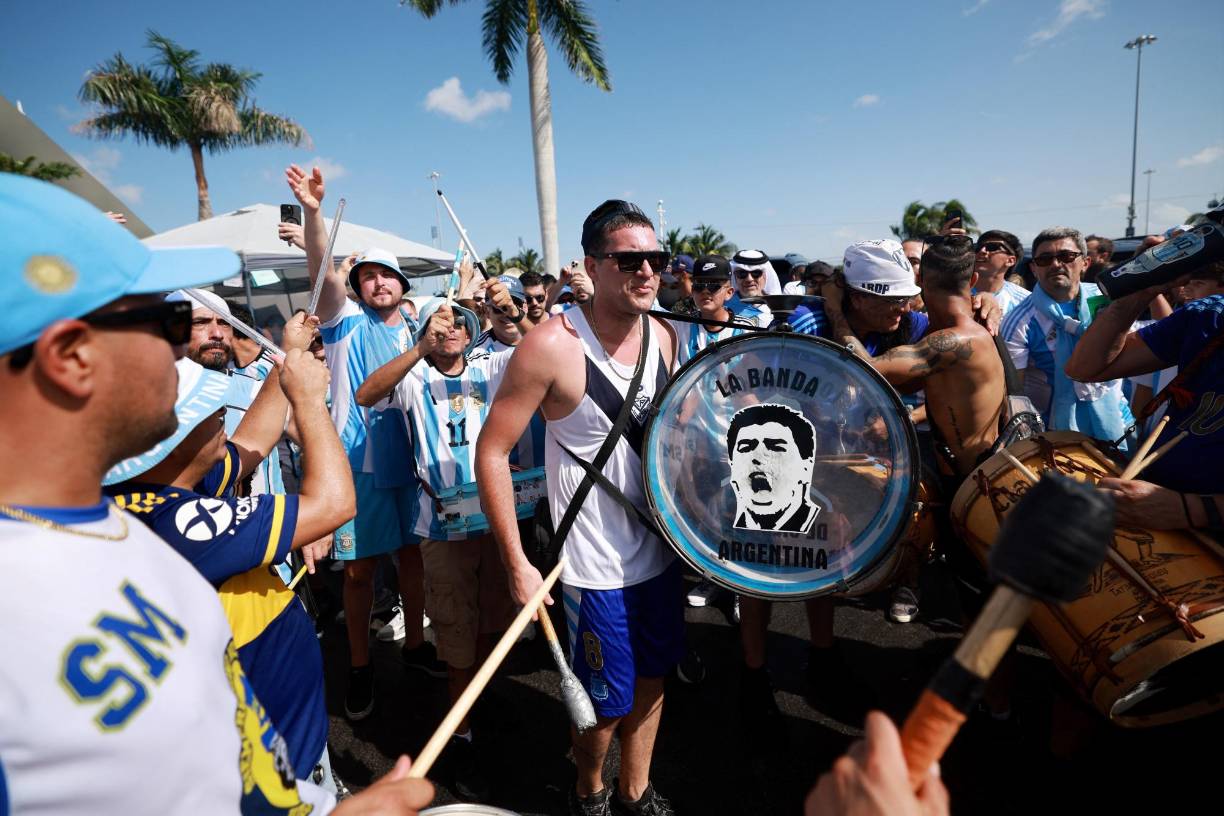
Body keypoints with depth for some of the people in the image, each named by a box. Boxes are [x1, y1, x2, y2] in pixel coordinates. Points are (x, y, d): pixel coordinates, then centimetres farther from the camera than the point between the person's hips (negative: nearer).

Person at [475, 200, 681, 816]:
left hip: (661, 550, 6)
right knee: (607, 706, 10)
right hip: (597, 565, -6)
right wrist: (517, 564, -17)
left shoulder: (663, 335, -1)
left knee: (652, 678, 21)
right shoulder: (552, 346, -20)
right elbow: (491, 452, -16)